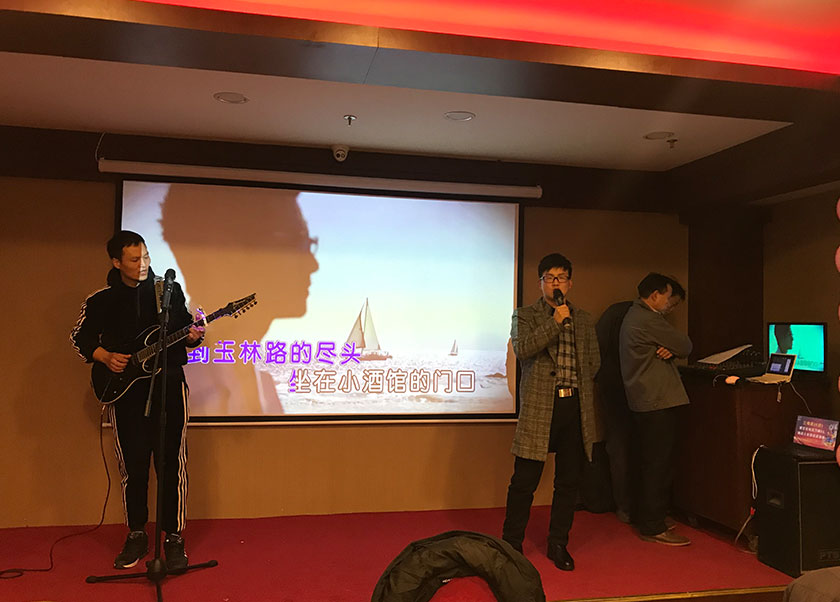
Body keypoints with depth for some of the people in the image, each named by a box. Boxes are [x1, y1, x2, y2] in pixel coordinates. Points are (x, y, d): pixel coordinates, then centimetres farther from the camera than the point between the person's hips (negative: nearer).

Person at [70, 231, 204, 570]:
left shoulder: (170, 290, 5)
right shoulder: (101, 301, 3)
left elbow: (186, 327, 12)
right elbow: (80, 337, 12)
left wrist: (193, 336, -10)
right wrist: (105, 357, -4)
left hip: (169, 386, 0)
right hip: (125, 392, 0)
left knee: (172, 464, -1)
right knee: (133, 465, 6)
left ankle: (174, 538, 10)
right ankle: (136, 536, 23)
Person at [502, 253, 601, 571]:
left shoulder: (583, 319, 16)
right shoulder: (525, 315, 4)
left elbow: (594, 361, 18)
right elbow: (522, 349, -14)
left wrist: (576, 383, 5)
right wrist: (555, 321, -15)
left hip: (575, 406, 4)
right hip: (539, 407, -4)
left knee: (568, 481, 10)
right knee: (525, 480, -1)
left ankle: (558, 544, 24)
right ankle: (511, 544, 14)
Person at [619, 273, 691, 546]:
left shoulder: (633, 316, 18)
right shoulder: (649, 320, -16)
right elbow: (685, 346, -11)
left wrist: (668, 350, -5)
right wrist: (675, 348, 10)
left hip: (644, 401, 11)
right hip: (658, 402, -11)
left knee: (651, 464, 17)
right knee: (659, 465, -5)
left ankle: (646, 520, 27)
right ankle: (653, 527, 2)